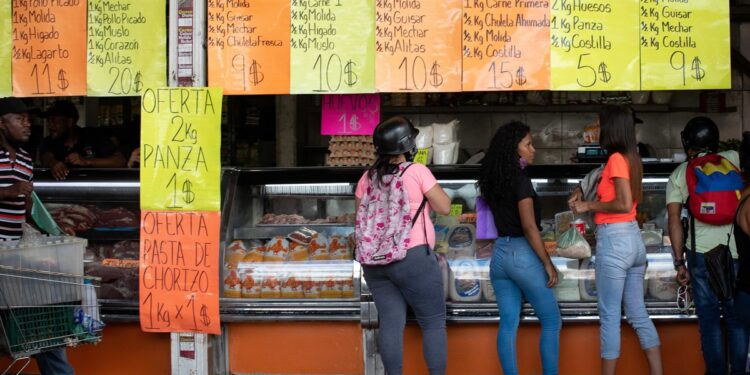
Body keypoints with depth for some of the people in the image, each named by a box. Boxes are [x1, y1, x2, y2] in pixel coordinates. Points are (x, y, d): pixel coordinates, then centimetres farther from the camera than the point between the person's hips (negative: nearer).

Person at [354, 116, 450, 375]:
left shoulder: (368, 177, 9)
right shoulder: (417, 172, -7)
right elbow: (445, 207, -2)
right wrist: (431, 189, 11)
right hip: (413, 257, -5)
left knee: (391, 322, 5)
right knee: (434, 323, 4)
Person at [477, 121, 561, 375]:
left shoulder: (493, 180, 9)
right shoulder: (520, 179, -13)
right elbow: (529, 226, -17)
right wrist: (548, 264, -14)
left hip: (499, 253, 7)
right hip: (522, 253, -7)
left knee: (508, 325, 7)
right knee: (551, 322, 5)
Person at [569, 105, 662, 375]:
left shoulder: (616, 158, -12)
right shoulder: (632, 158, 12)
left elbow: (624, 204, -20)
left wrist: (589, 206, -10)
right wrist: (588, 203, 10)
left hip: (614, 240, -9)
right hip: (633, 239, 9)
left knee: (610, 316, 0)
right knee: (638, 314, 12)